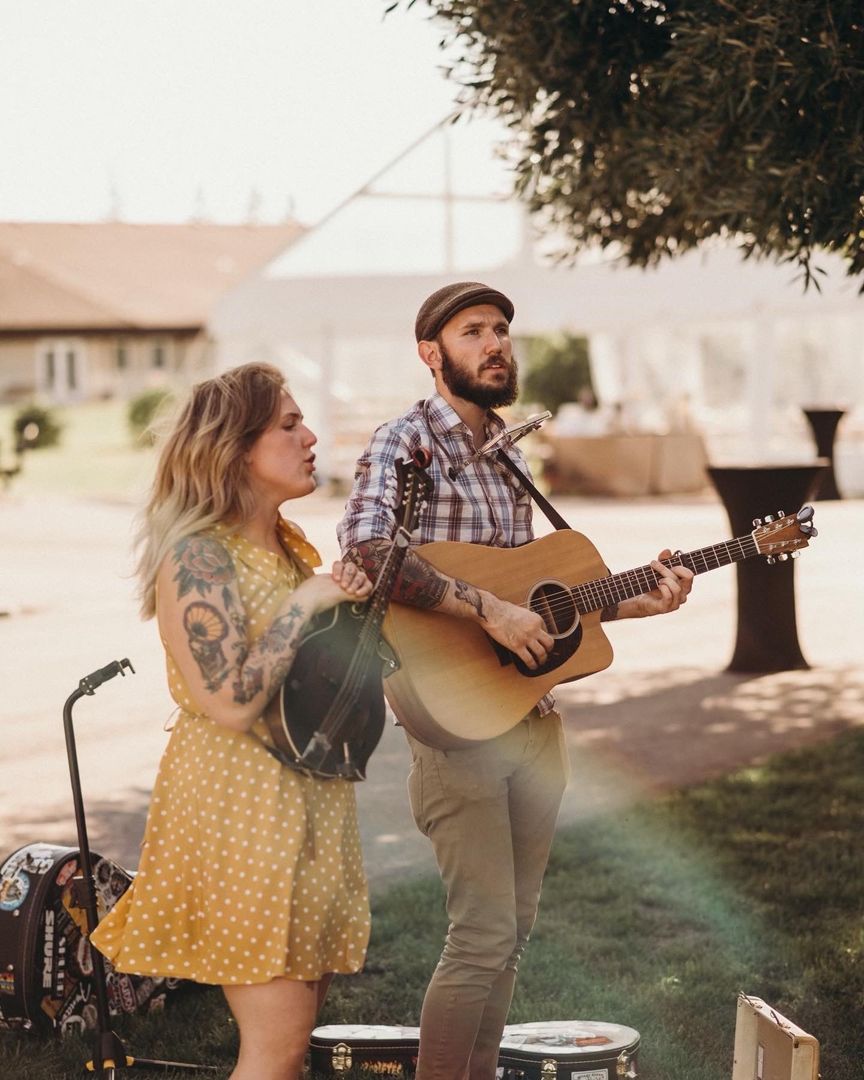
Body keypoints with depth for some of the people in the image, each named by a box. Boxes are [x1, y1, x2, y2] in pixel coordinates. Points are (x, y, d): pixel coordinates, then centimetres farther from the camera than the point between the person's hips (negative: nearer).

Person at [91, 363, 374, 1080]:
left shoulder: (288, 545, 12)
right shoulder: (197, 556, -14)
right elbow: (232, 705, -22)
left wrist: (350, 596, 3)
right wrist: (304, 604, -17)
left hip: (309, 799, 9)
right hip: (238, 807, -9)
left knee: (297, 1022, 10)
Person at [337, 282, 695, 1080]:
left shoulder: (507, 456, 17)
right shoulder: (407, 442, -8)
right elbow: (365, 550, -27)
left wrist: (634, 602, 11)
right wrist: (489, 610, -27)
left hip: (532, 716, 8)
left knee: (512, 929, 13)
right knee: (485, 935, -8)